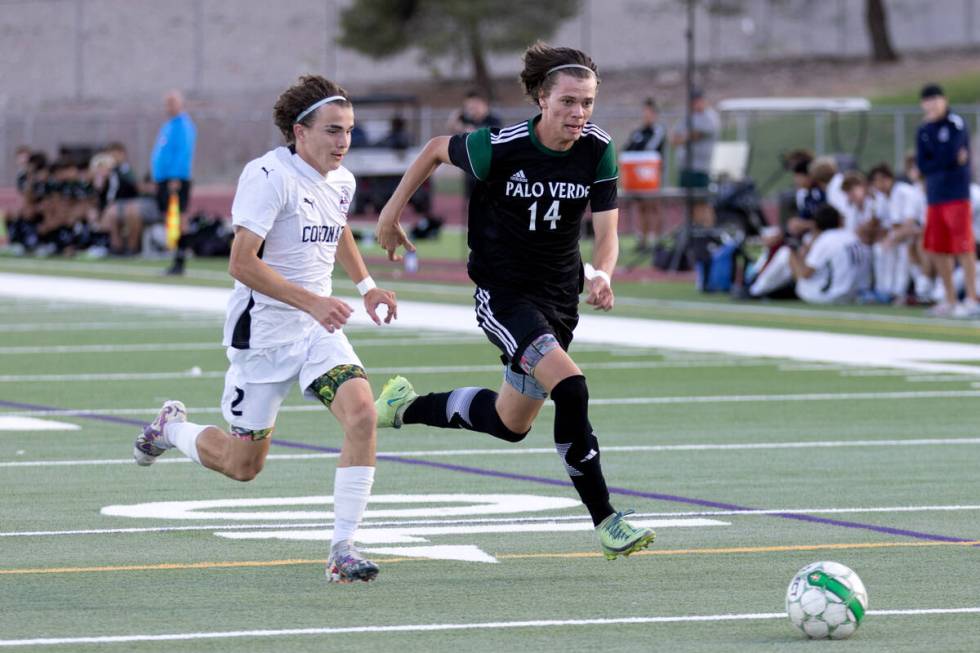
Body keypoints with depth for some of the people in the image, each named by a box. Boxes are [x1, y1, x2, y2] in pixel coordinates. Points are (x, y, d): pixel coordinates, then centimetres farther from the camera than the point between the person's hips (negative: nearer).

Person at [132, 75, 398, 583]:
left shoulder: (341, 181, 6)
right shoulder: (268, 176, -18)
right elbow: (242, 264, -24)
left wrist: (365, 286, 19)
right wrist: (311, 302, -31)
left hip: (318, 329, 6)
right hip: (262, 332, -6)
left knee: (362, 413, -21)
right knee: (242, 465, 5)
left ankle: (343, 549, -15)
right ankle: (171, 427, 39)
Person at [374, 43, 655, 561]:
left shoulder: (597, 151, -11)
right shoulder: (499, 148, -21)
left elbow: (606, 234, -10)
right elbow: (436, 149, -2)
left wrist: (600, 275, -31)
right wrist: (391, 212, 6)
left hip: (559, 294, 6)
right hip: (502, 290, -6)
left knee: (511, 424, 18)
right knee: (570, 390, -26)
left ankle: (405, 407, 42)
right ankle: (605, 522, -17)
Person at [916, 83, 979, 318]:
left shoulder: (956, 124, -6)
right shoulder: (924, 130, 11)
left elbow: (949, 155, -16)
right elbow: (922, 166, 2)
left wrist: (934, 164, 0)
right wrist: (951, 161, -7)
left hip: (957, 193, -7)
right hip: (934, 193, 7)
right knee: (936, 250, 10)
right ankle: (950, 301, 20)